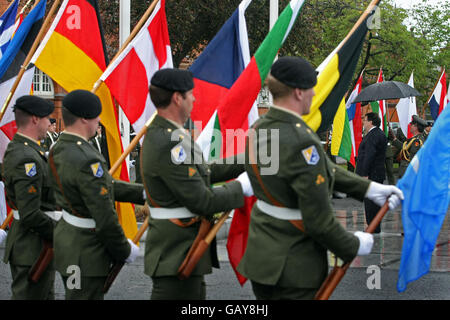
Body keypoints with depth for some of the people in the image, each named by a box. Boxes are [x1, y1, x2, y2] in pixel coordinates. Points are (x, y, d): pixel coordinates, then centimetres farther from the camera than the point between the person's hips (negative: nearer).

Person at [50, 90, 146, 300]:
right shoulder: (86, 160, -26)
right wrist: (125, 250, -10)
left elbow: (104, 186, 13)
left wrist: (143, 193, 10)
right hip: (85, 255, -10)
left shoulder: (59, 150, 6)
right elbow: (105, 217, -23)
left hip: (68, 237, 10)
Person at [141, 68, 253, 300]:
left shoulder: (160, 135, 11)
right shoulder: (169, 144, -23)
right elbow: (202, 201, -23)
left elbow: (203, 172, 17)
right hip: (176, 254, -11)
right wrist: (241, 187, -8)